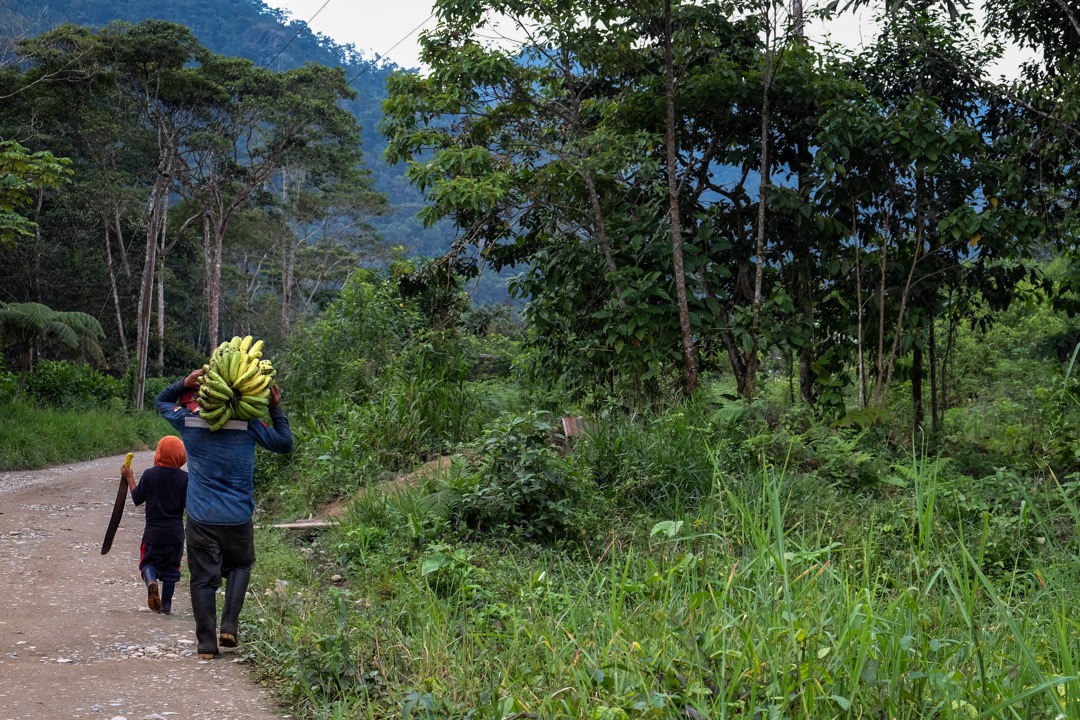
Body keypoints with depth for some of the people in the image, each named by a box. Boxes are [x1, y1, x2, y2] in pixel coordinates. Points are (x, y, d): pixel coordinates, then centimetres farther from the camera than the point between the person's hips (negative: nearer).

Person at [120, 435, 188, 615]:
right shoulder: (184, 478, -8)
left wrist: (129, 478, 11)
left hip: (153, 532, -1)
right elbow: (189, 505, -6)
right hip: (175, 532, 1)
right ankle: (165, 605, 11)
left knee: (148, 561, 12)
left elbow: (137, 499, 0)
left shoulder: (149, 475, -8)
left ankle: (151, 581, -22)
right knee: (171, 567, 11)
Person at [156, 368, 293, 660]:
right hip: (238, 517, 0)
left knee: (203, 578, 6)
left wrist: (185, 383, 5)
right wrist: (276, 409, 11)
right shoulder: (247, 422, -3)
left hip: (201, 518, 0)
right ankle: (229, 627, 8)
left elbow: (161, 400, 20)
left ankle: (206, 644, 7)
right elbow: (284, 443, 6)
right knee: (240, 566, 22)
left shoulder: (188, 419, -1)